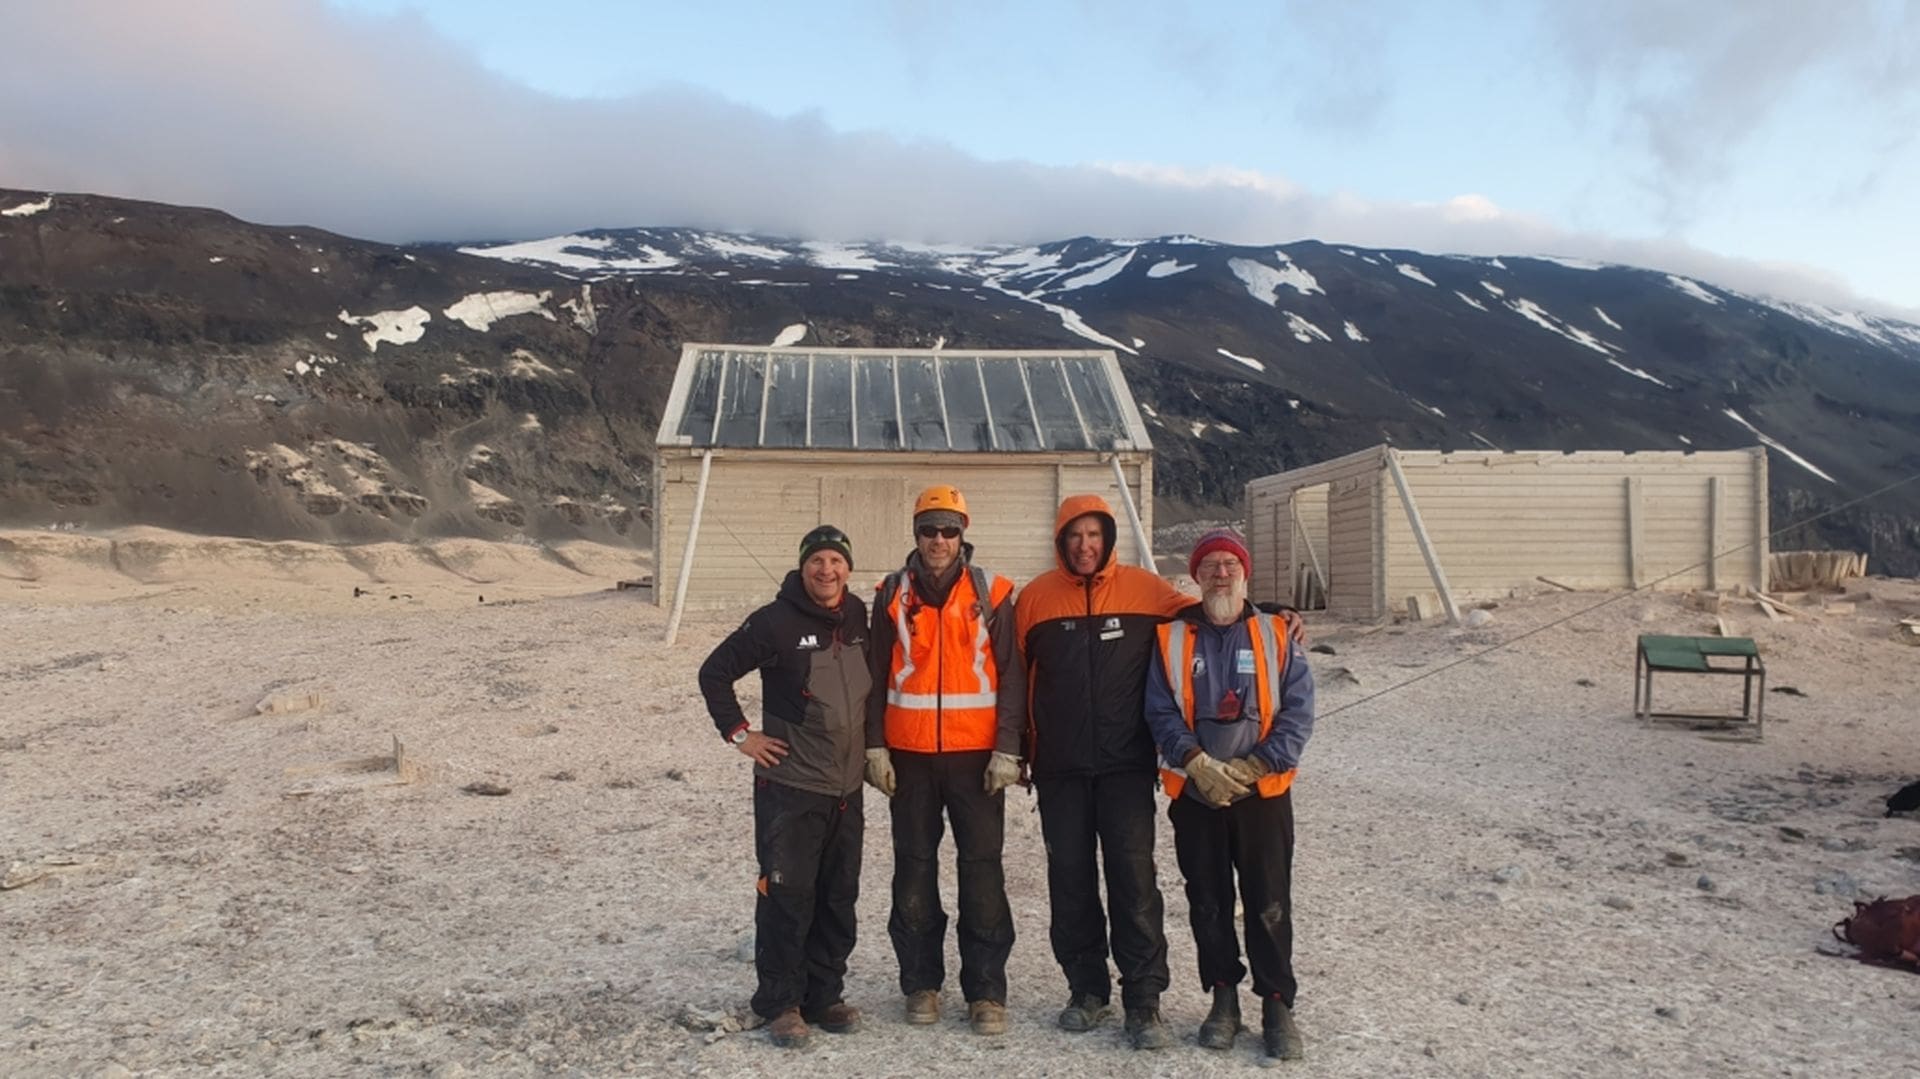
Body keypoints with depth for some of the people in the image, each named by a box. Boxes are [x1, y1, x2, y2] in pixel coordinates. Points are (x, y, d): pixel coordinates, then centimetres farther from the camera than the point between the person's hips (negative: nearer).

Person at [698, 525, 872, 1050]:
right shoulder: (776, 622, -12)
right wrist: (739, 733, -8)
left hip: (847, 788, 6)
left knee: (838, 899, 12)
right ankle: (780, 1003, 11)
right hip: (789, 787, -6)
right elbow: (714, 673, -6)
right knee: (787, 896, -2)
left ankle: (823, 996, 25)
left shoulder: (861, 618, 5)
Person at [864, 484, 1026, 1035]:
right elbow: (876, 675, 6)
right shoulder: (893, 595, 5)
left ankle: (987, 990, 10)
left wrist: (1007, 749, -7)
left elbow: (1011, 675, 0)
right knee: (914, 869, 9)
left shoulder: (991, 593, 1)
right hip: (909, 755, 2)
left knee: (983, 871, 1)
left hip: (976, 754, -1)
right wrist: (875, 746, -1)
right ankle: (921, 981, 21)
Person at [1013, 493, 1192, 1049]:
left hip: (1127, 763, -2)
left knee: (1134, 878, -4)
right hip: (1060, 768, 2)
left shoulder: (1145, 588, -2)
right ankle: (1087, 987, 23)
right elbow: (1014, 673, 6)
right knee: (1070, 878, 8)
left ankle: (1144, 1000, 6)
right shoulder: (1036, 597, 1)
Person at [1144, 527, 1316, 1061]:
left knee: (1269, 904, 3)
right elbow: (1160, 712, -4)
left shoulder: (1278, 636, 1)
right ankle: (1223, 997, 24)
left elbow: (1297, 713, -5)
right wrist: (1200, 764, -17)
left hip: (1263, 794, -1)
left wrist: (1253, 766, -15)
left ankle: (1277, 1004, 16)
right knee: (1208, 902, 10)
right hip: (1194, 794, 1)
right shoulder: (1171, 638, 3)